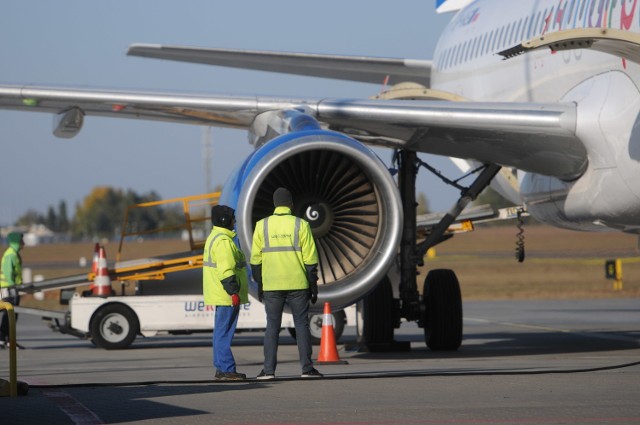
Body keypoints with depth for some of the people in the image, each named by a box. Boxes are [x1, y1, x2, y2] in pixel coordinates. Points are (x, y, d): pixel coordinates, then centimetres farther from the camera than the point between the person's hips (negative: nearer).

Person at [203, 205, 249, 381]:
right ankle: (226, 369, -11)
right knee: (224, 332, -10)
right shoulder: (224, 241, -16)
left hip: (220, 294, 11)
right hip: (226, 295, -11)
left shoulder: (214, 237, 19)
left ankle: (221, 368, 17)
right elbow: (226, 270, -23)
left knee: (221, 332, 13)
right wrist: (233, 292, -23)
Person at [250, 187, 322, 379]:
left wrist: (259, 284, 12)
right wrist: (313, 285, 4)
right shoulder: (300, 225, -3)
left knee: (272, 326, 6)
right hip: (298, 284, -1)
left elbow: (255, 259, 4)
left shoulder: (262, 226, 2)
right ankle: (307, 368, 1)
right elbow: (310, 259, -3)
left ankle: (269, 369, 1)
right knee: (302, 325, 4)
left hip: (271, 286, 1)